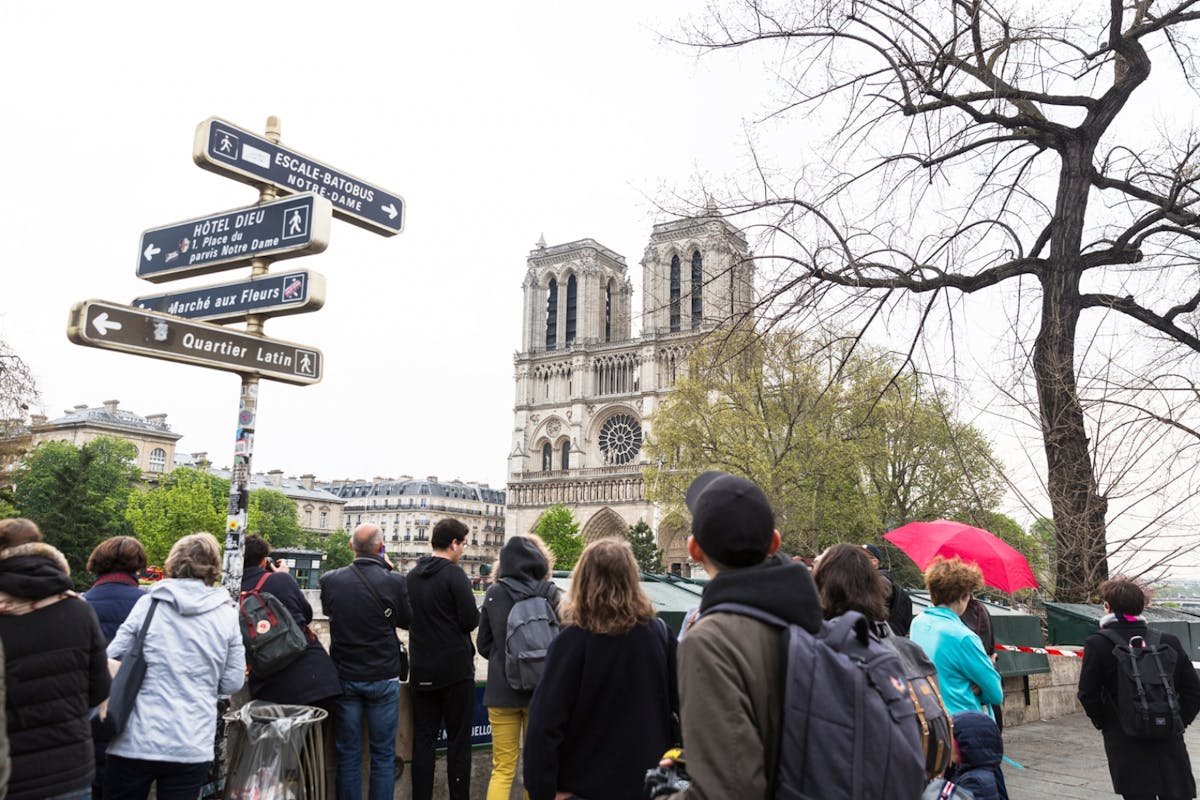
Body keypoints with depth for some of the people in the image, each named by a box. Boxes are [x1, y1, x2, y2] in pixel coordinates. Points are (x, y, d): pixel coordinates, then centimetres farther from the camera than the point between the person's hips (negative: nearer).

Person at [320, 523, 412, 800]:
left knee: (348, 754, 12)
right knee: (383, 754, 10)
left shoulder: (330, 580, -9)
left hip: (345, 676, 2)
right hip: (383, 678, -2)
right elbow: (407, 620, 2)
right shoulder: (393, 581, -15)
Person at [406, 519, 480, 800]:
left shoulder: (412, 576, 6)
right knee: (458, 740, 4)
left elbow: (407, 618, 14)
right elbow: (471, 620, -16)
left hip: (422, 669, 6)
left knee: (423, 738, 10)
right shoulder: (454, 574, -14)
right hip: (455, 668, -6)